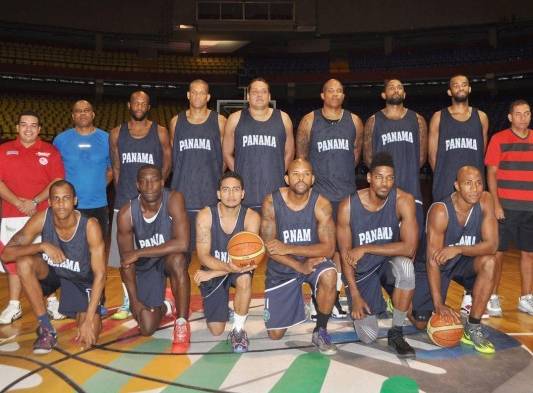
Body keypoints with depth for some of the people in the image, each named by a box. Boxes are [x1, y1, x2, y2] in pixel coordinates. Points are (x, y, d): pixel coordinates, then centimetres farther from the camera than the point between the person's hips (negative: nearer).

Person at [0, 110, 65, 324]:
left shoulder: (50, 151, 3)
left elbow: (58, 182, -3)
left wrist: (35, 202, -14)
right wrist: (17, 202, -14)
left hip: (43, 214, -1)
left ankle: (52, 301, 17)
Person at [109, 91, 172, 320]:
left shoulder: (160, 133, 2)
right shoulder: (116, 134, 8)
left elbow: (167, 164, 6)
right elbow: (116, 167, 13)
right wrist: (121, 192, 7)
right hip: (124, 201, 2)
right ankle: (128, 303, 18)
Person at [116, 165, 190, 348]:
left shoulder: (173, 200, -25)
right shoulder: (126, 213, -19)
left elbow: (182, 244, -35)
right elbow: (126, 261, -10)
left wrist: (139, 253, -32)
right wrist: (134, 300, -11)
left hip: (169, 257, -2)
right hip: (144, 266, 2)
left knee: (177, 259, -39)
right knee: (147, 328, -3)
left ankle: (182, 323, -20)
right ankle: (163, 307, 35)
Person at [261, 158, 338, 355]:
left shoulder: (321, 204, -17)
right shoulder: (271, 202, -16)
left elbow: (328, 248, -21)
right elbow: (269, 246, -15)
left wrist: (289, 248, -29)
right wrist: (299, 266, -27)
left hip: (313, 258, 0)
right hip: (281, 266, 1)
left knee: (329, 275, -37)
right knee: (275, 334, 4)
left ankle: (321, 331, -12)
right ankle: (293, 300, 37)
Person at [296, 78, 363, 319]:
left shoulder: (354, 121, 9)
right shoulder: (309, 121, 3)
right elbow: (301, 155, 9)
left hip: (347, 193, 3)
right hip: (318, 192, -2)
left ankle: (335, 295, 17)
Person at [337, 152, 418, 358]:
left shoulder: (403, 200, -18)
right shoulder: (348, 206, -16)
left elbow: (410, 248, -25)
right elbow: (345, 254, -9)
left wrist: (365, 249, -24)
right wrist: (355, 295, -11)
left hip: (389, 262, 1)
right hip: (362, 270, 0)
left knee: (406, 266, -37)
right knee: (368, 336, -11)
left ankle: (396, 333, -15)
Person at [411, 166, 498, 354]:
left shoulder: (485, 201, -15)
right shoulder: (440, 211, -28)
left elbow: (492, 245, -19)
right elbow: (433, 260, -27)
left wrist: (459, 249, -36)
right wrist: (438, 304, -31)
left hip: (465, 261, 4)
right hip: (439, 265, -4)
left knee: (489, 262, -30)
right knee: (421, 323, -5)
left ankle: (472, 328, -15)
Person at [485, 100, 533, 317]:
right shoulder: (499, 139, -1)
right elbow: (491, 173, -3)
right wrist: (496, 204, -10)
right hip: (506, 206, -4)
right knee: (498, 251, 2)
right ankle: (493, 297, 13)